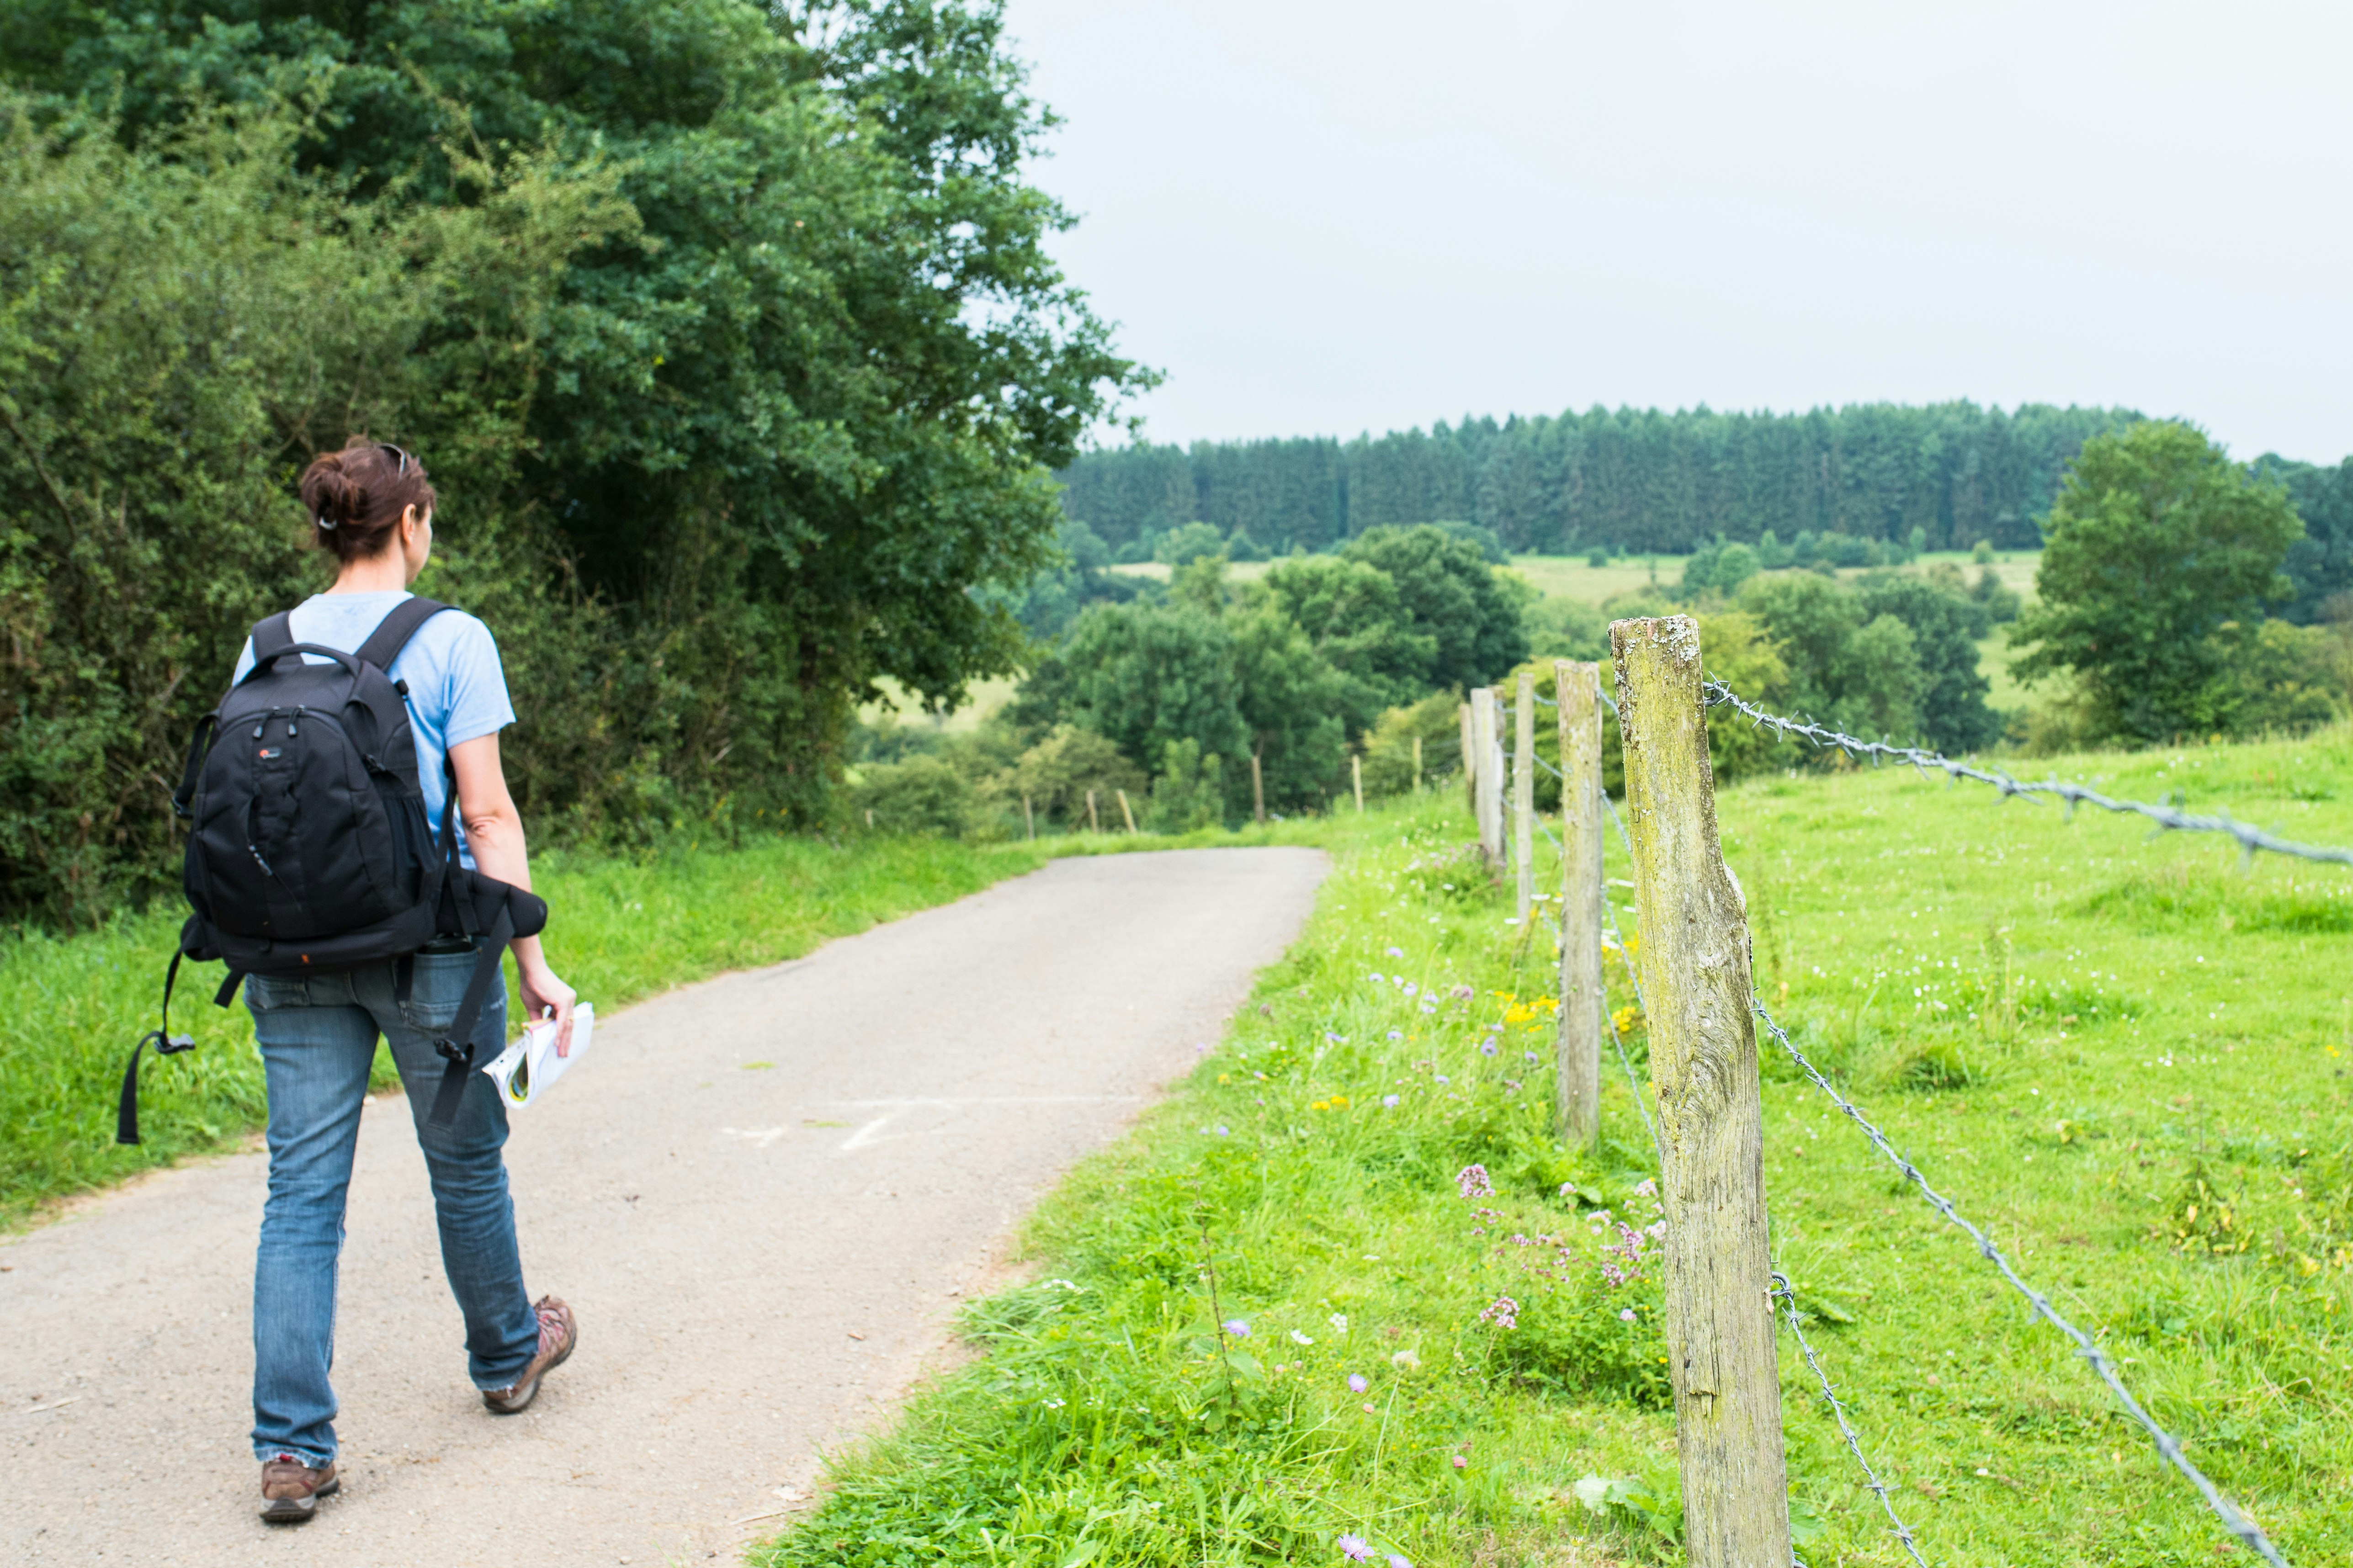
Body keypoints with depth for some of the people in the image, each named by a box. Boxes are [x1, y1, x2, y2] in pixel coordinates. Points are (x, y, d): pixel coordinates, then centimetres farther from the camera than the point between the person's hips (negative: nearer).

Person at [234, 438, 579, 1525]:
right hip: (426, 946, -3)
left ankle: (292, 1449, -2)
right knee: (466, 1164, 17)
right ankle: (506, 1357, 38)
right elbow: (487, 815, -10)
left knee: (302, 1191, 3)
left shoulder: (267, 648, 5)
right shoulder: (450, 641, -8)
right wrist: (532, 962, -6)